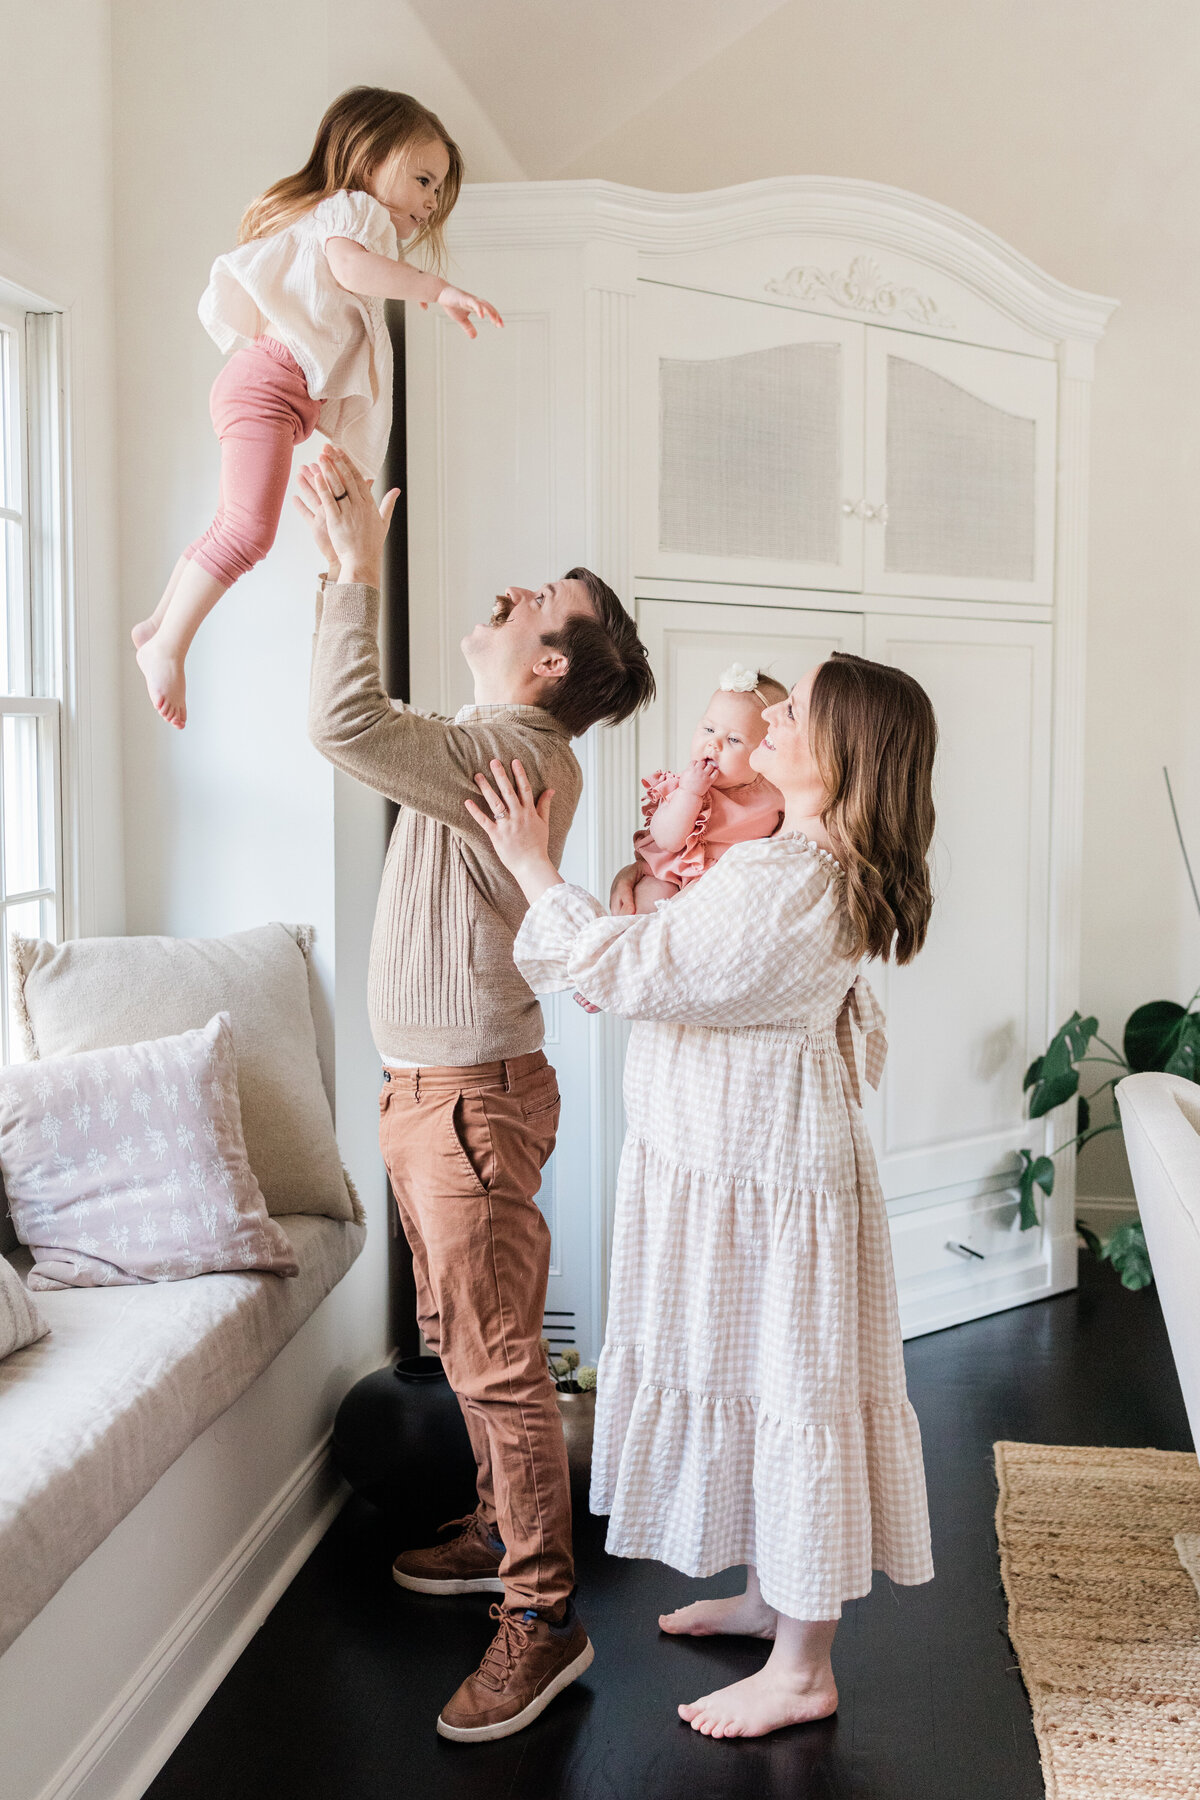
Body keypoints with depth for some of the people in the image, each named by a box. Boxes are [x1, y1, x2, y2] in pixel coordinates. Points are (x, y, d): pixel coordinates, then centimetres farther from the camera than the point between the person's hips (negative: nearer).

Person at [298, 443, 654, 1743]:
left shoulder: (519, 755, -20)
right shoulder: (495, 748, 11)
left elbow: (345, 724, -31)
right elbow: (360, 721, 21)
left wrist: (358, 566, -23)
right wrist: (341, 565, 15)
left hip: (471, 1098, -10)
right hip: (422, 1089, 10)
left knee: (496, 1359, -3)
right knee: (458, 1340, 21)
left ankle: (542, 1617, 9)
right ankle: (507, 1530, 38)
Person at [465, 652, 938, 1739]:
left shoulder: (780, 882, -27)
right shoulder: (834, 873, 7)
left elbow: (627, 971, -22)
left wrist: (535, 868, -12)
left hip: (761, 1175, -10)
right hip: (754, 1159, 10)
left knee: (787, 1391, 1)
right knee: (759, 1381, 21)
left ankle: (801, 1671, 17)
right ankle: (773, 1596, 39)